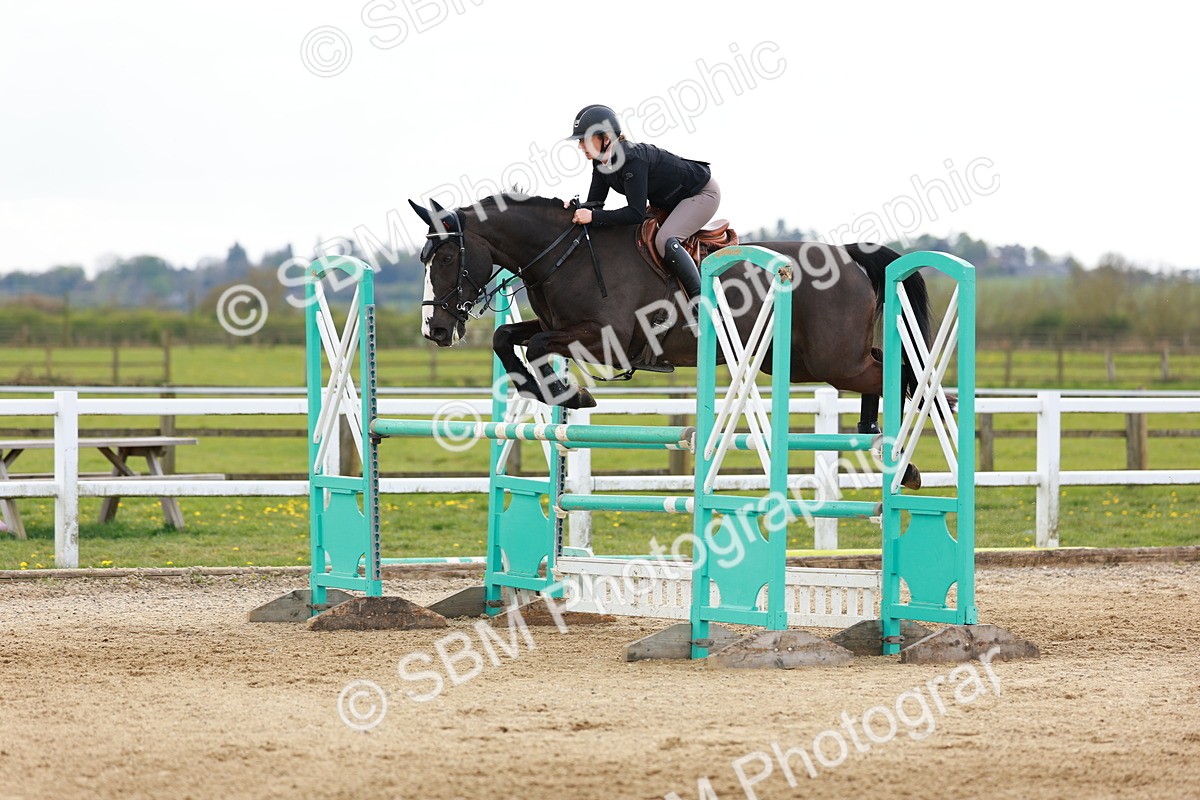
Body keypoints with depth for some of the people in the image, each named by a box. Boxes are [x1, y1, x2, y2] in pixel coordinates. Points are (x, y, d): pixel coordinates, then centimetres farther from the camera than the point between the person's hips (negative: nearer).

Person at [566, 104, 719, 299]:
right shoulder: (600, 162, -7)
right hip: (669, 202, 10)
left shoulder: (631, 158, -34)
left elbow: (636, 213, -35)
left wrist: (593, 217, -37)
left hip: (702, 193, -10)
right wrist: (576, 209, -25)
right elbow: (594, 203, -4)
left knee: (664, 240, -28)